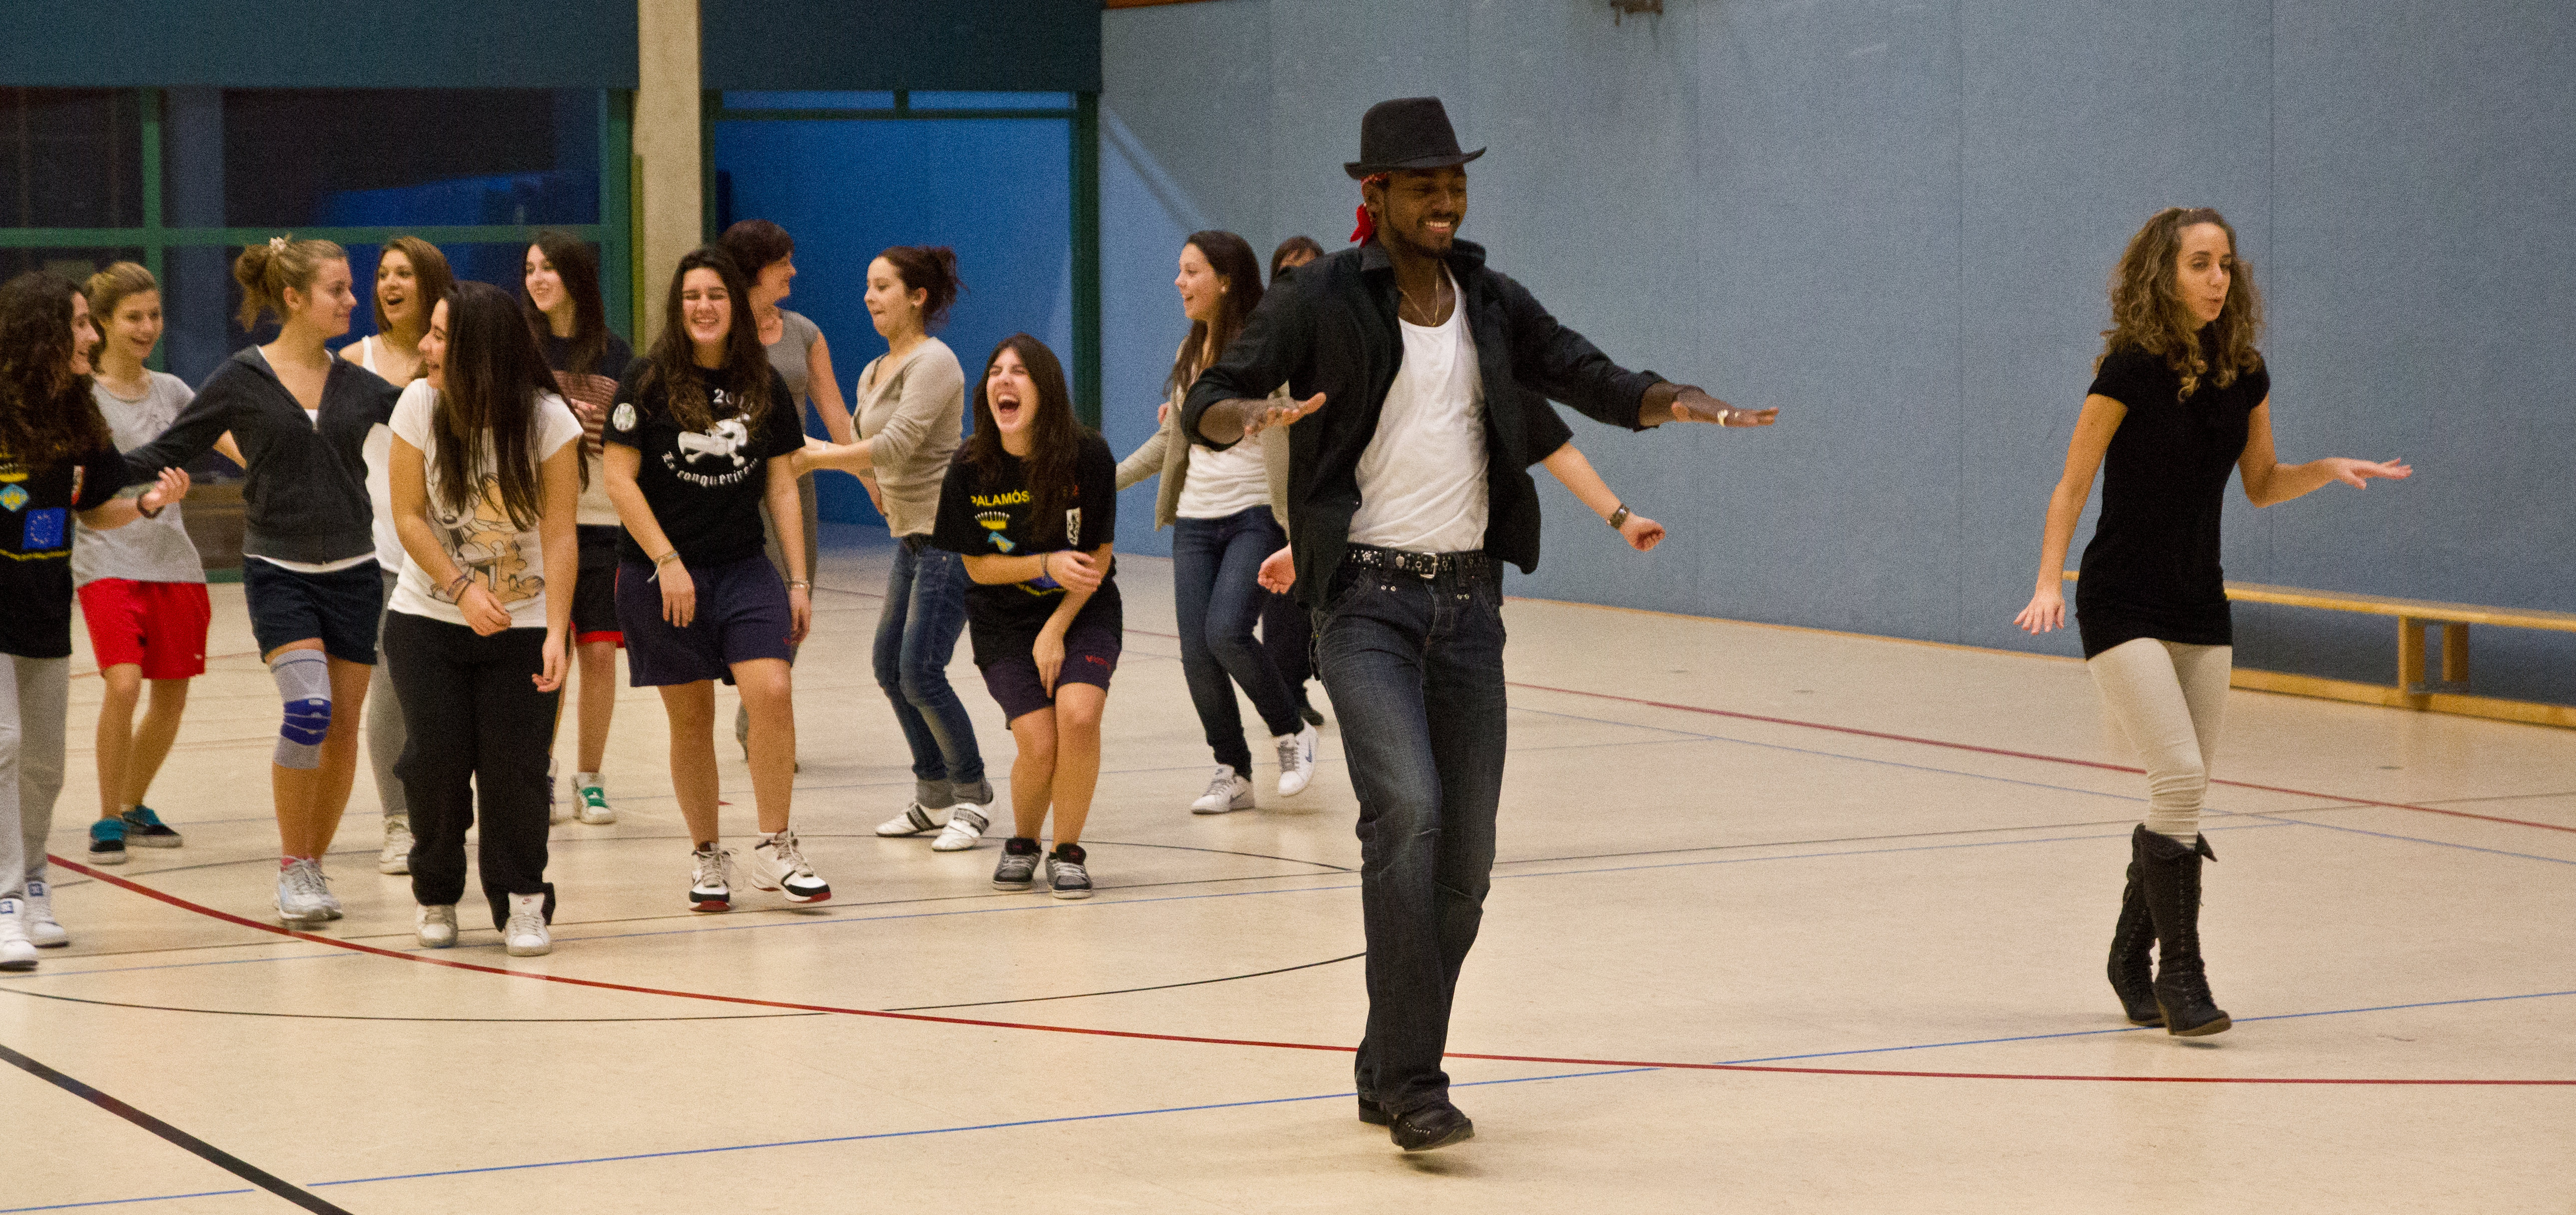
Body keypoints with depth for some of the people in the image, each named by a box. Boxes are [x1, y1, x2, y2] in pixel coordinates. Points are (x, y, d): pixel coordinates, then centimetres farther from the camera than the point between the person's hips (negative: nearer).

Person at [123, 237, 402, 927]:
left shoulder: (357, 385, 6)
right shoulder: (242, 380, -4)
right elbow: (170, 450, -1)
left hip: (352, 572, 4)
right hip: (278, 571, -4)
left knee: (344, 724, 3)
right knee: (309, 709, -19)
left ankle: (314, 865, 19)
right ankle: (292, 868, -5)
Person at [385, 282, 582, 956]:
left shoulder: (547, 419, -13)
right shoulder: (420, 404, -8)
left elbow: (559, 534, -14)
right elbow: (409, 515, -4)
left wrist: (556, 633, -22)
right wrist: (461, 587, -17)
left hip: (521, 626, -1)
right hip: (427, 621, 1)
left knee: (515, 767, -9)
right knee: (437, 760, -5)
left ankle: (522, 901, 10)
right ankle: (436, 895, 18)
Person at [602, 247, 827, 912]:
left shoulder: (764, 386, 6)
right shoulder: (648, 383, -4)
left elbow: (782, 487, 9)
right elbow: (620, 481, -6)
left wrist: (798, 580, 4)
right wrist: (667, 563, -13)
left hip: (744, 569, 2)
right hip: (661, 575, -2)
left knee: (772, 693, -16)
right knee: (691, 719, 4)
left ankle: (773, 850, -6)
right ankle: (706, 857, 18)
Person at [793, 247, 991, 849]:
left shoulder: (934, 362, -13)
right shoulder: (873, 374, 14)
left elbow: (896, 447, -23)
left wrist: (816, 456, -18)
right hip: (910, 536, 10)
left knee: (921, 672, -12)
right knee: (890, 669, 9)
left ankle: (973, 797, 2)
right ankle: (935, 795, 21)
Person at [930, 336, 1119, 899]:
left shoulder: (1087, 456, -16)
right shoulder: (970, 470, -13)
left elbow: (1098, 556, -7)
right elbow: (977, 565, -5)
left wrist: (1056, 631, -14)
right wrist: (1048, 564, -21)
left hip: (1084, 613, 0)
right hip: (1004, 621, 0)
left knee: (1078, 715, -26)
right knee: (1039, 744, -17)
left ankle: (1068, 851, -4)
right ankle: (1022, 844, 15)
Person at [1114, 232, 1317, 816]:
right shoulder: (1190, 351, 13)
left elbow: (1286, 442, -15)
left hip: (1256, 515, -7)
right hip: (1196, 520, 7)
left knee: (1227, 632, -22)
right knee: (1196, 652, -1)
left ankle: (1291, 732, 2)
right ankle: (1232, 772, 13)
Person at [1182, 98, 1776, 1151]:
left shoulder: (1492, 306, 10)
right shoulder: (1324, 301, -3)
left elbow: (1588, 377, 13)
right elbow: (1207, 403, -6)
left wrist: (1672, 401, -8)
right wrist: (1250, 412, -30)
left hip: (1468, 598, 5)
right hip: (1367, 599, -5)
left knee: (1465, 855, 4)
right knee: (1407, 809, -23)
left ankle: (1388, 1073, 19)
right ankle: (1411, 1080, -20)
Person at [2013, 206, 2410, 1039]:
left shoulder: (2245, 375, 3)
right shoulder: (2130, 370, -14)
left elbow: (2261, 485, 14)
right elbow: (2072, 487, -11)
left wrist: (2329, 471, -3)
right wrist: (2050, 582, -21)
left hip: (2201, 611, 6)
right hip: (2123, 608, -6)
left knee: (2183, 798, 8)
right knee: (2180, 779, -17)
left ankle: (2132, 962, 25)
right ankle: (2180, 972, -9)